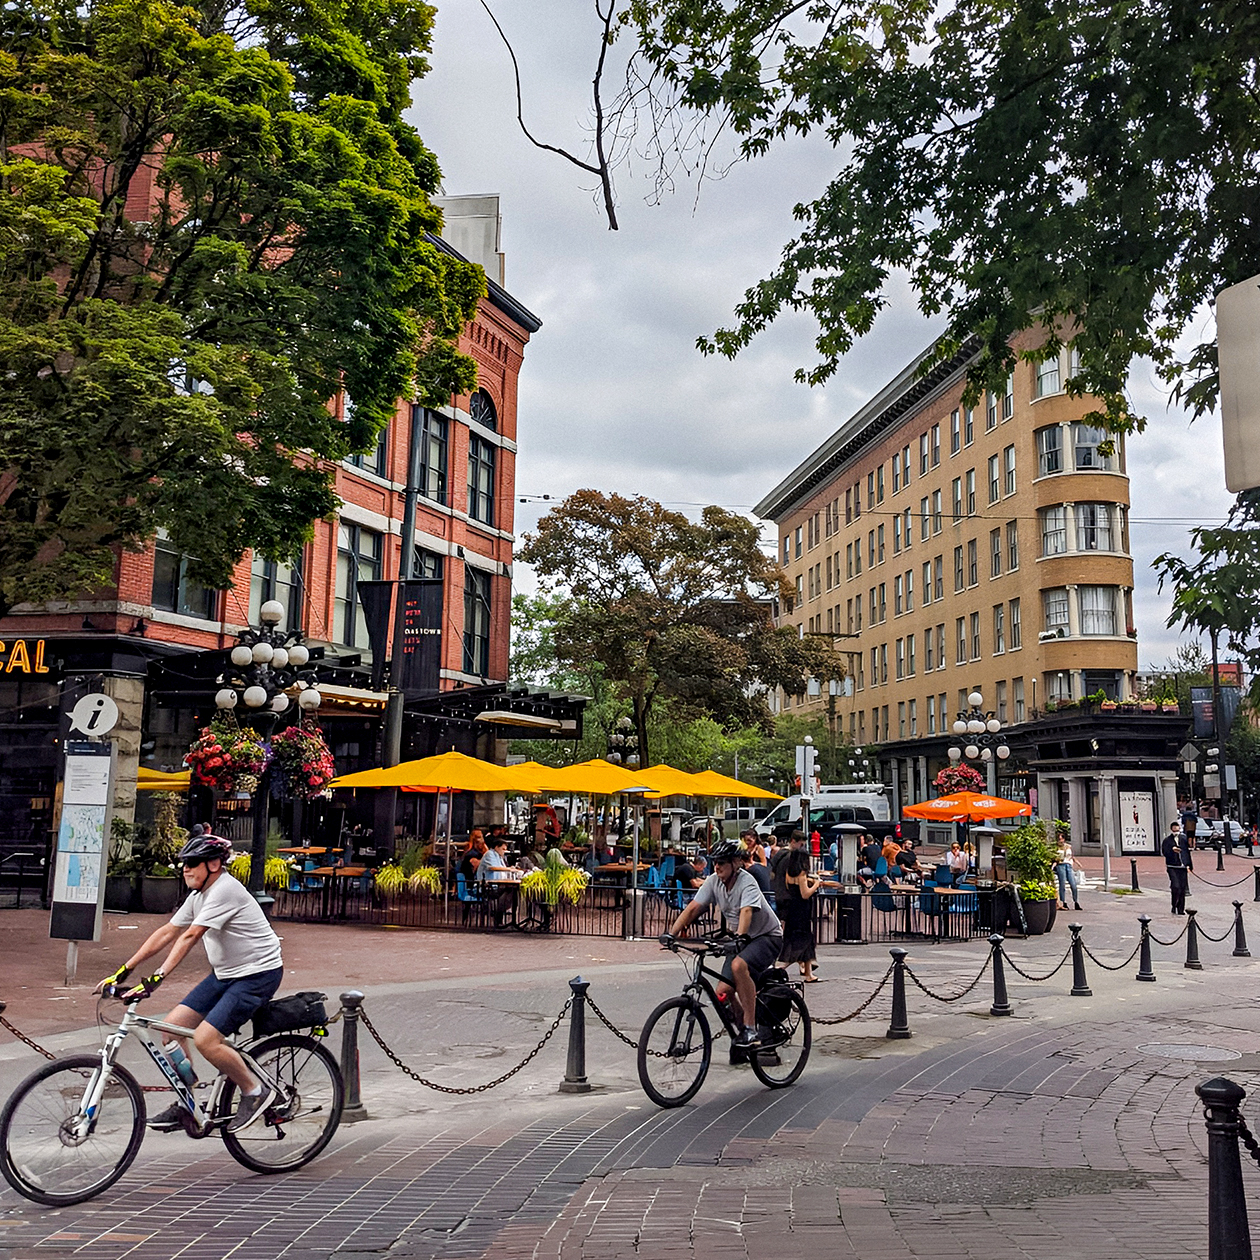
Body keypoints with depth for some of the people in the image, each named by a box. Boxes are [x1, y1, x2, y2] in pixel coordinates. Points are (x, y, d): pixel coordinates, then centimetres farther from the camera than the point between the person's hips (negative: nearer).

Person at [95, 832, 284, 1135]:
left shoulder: (225, 890, -21)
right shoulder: (199, 894, 8)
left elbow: (189, 937, -29)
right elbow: (167, 932, 9)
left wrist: (155, 979, -35)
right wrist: (124, 971, 5)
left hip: (258, 974, -10)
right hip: (226, 974, 10)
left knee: (205, 1039, -19)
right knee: (173, 1025, 1)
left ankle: (255, 1091, 1)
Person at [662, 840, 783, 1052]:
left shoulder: (747, 883, -24)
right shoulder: (714, 881, -6)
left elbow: (746, 912, -41)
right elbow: (692, 908, -9)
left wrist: (740, 937, -58)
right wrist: (671, 934, -20)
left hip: (767, 936, -7)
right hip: (740, 941, 7)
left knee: (739, 966, -35)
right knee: (723, 992, -9)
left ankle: (751, 1029, -27)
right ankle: (742, 1029, 18)